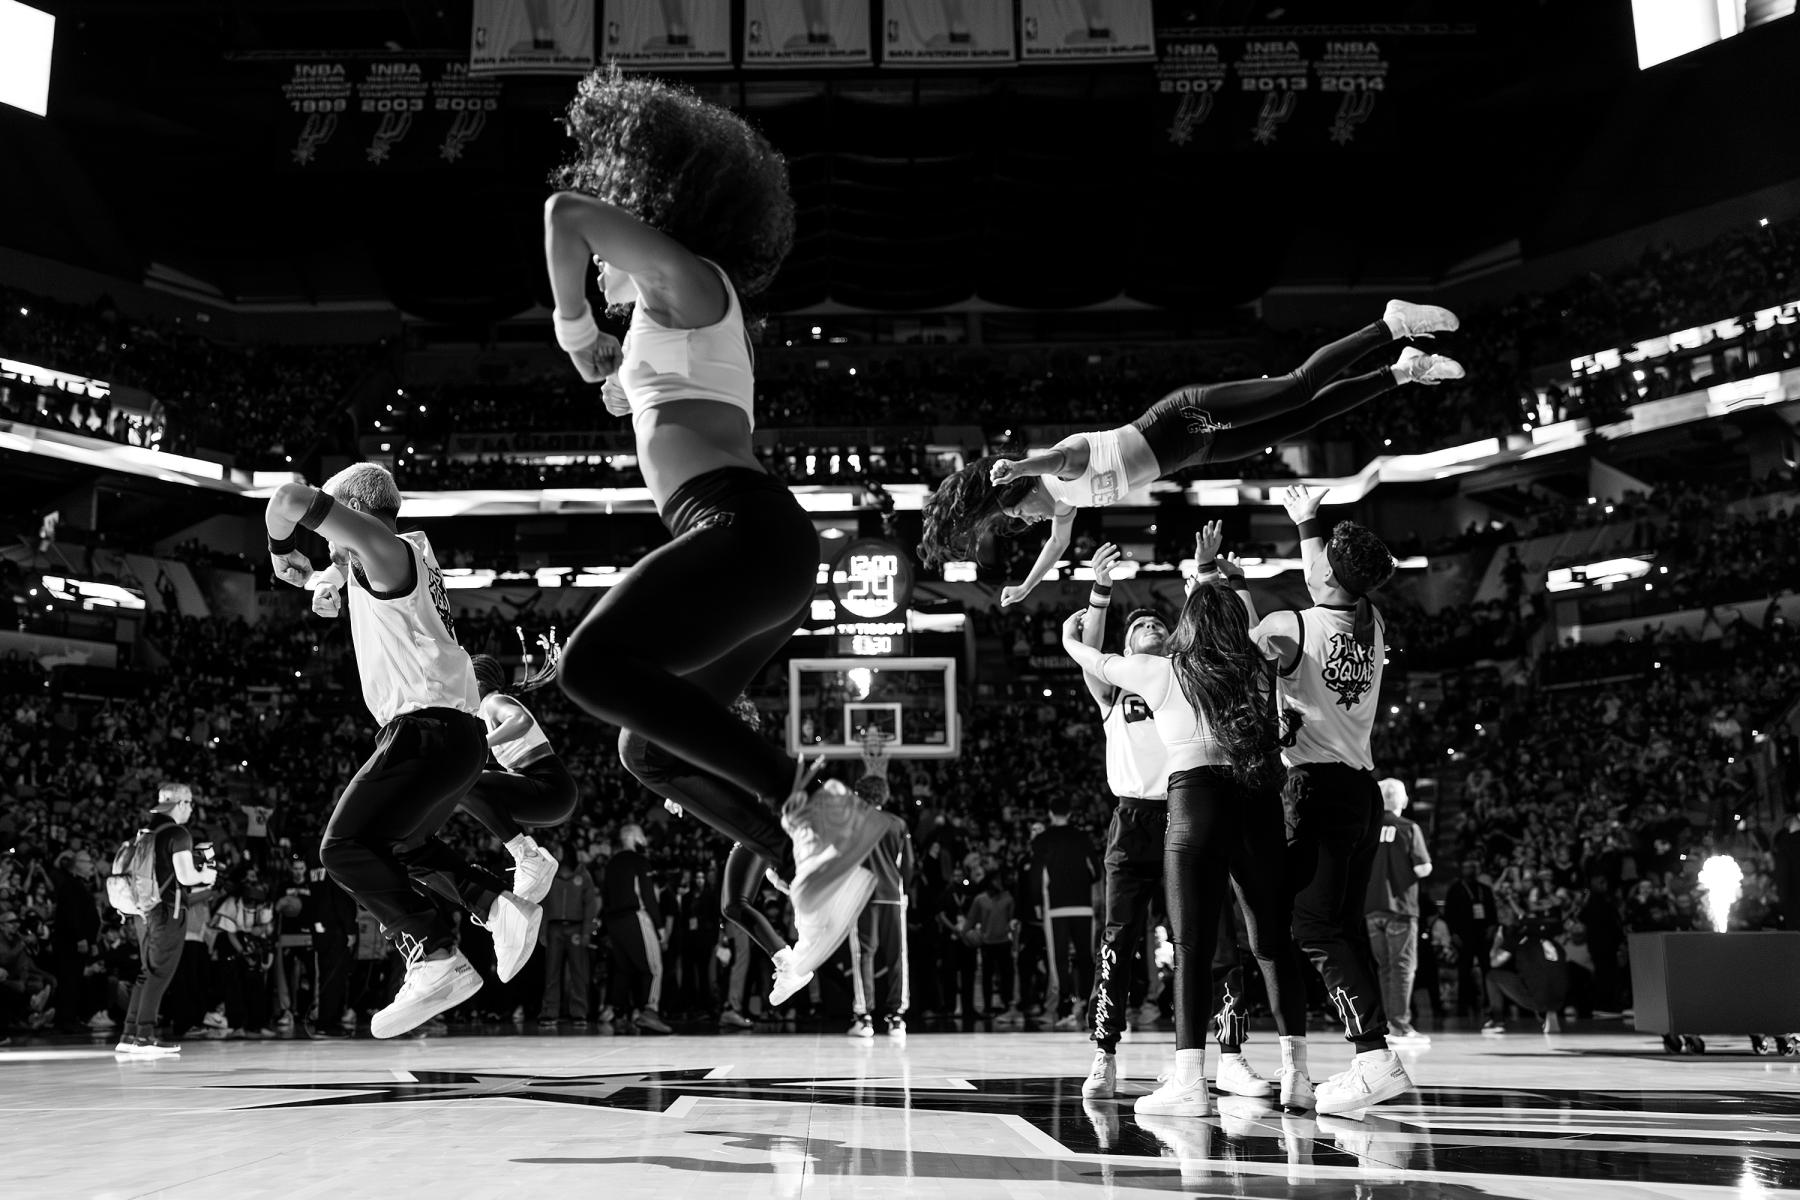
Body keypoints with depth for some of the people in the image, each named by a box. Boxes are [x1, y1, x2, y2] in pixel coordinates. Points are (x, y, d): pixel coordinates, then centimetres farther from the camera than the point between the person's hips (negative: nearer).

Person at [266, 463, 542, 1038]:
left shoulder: (387, 551, -5)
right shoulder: (412, 554, 23)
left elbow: (289, 499, -15)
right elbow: (349, 570, 45)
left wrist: (283, 555, 4)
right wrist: (321, 576, 24)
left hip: (428, 727, -10)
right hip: (461, 736, 10)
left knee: (345, 848, -14)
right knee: (401, 845, 25)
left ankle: (436, 960, -22)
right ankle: (500, 905, 10)